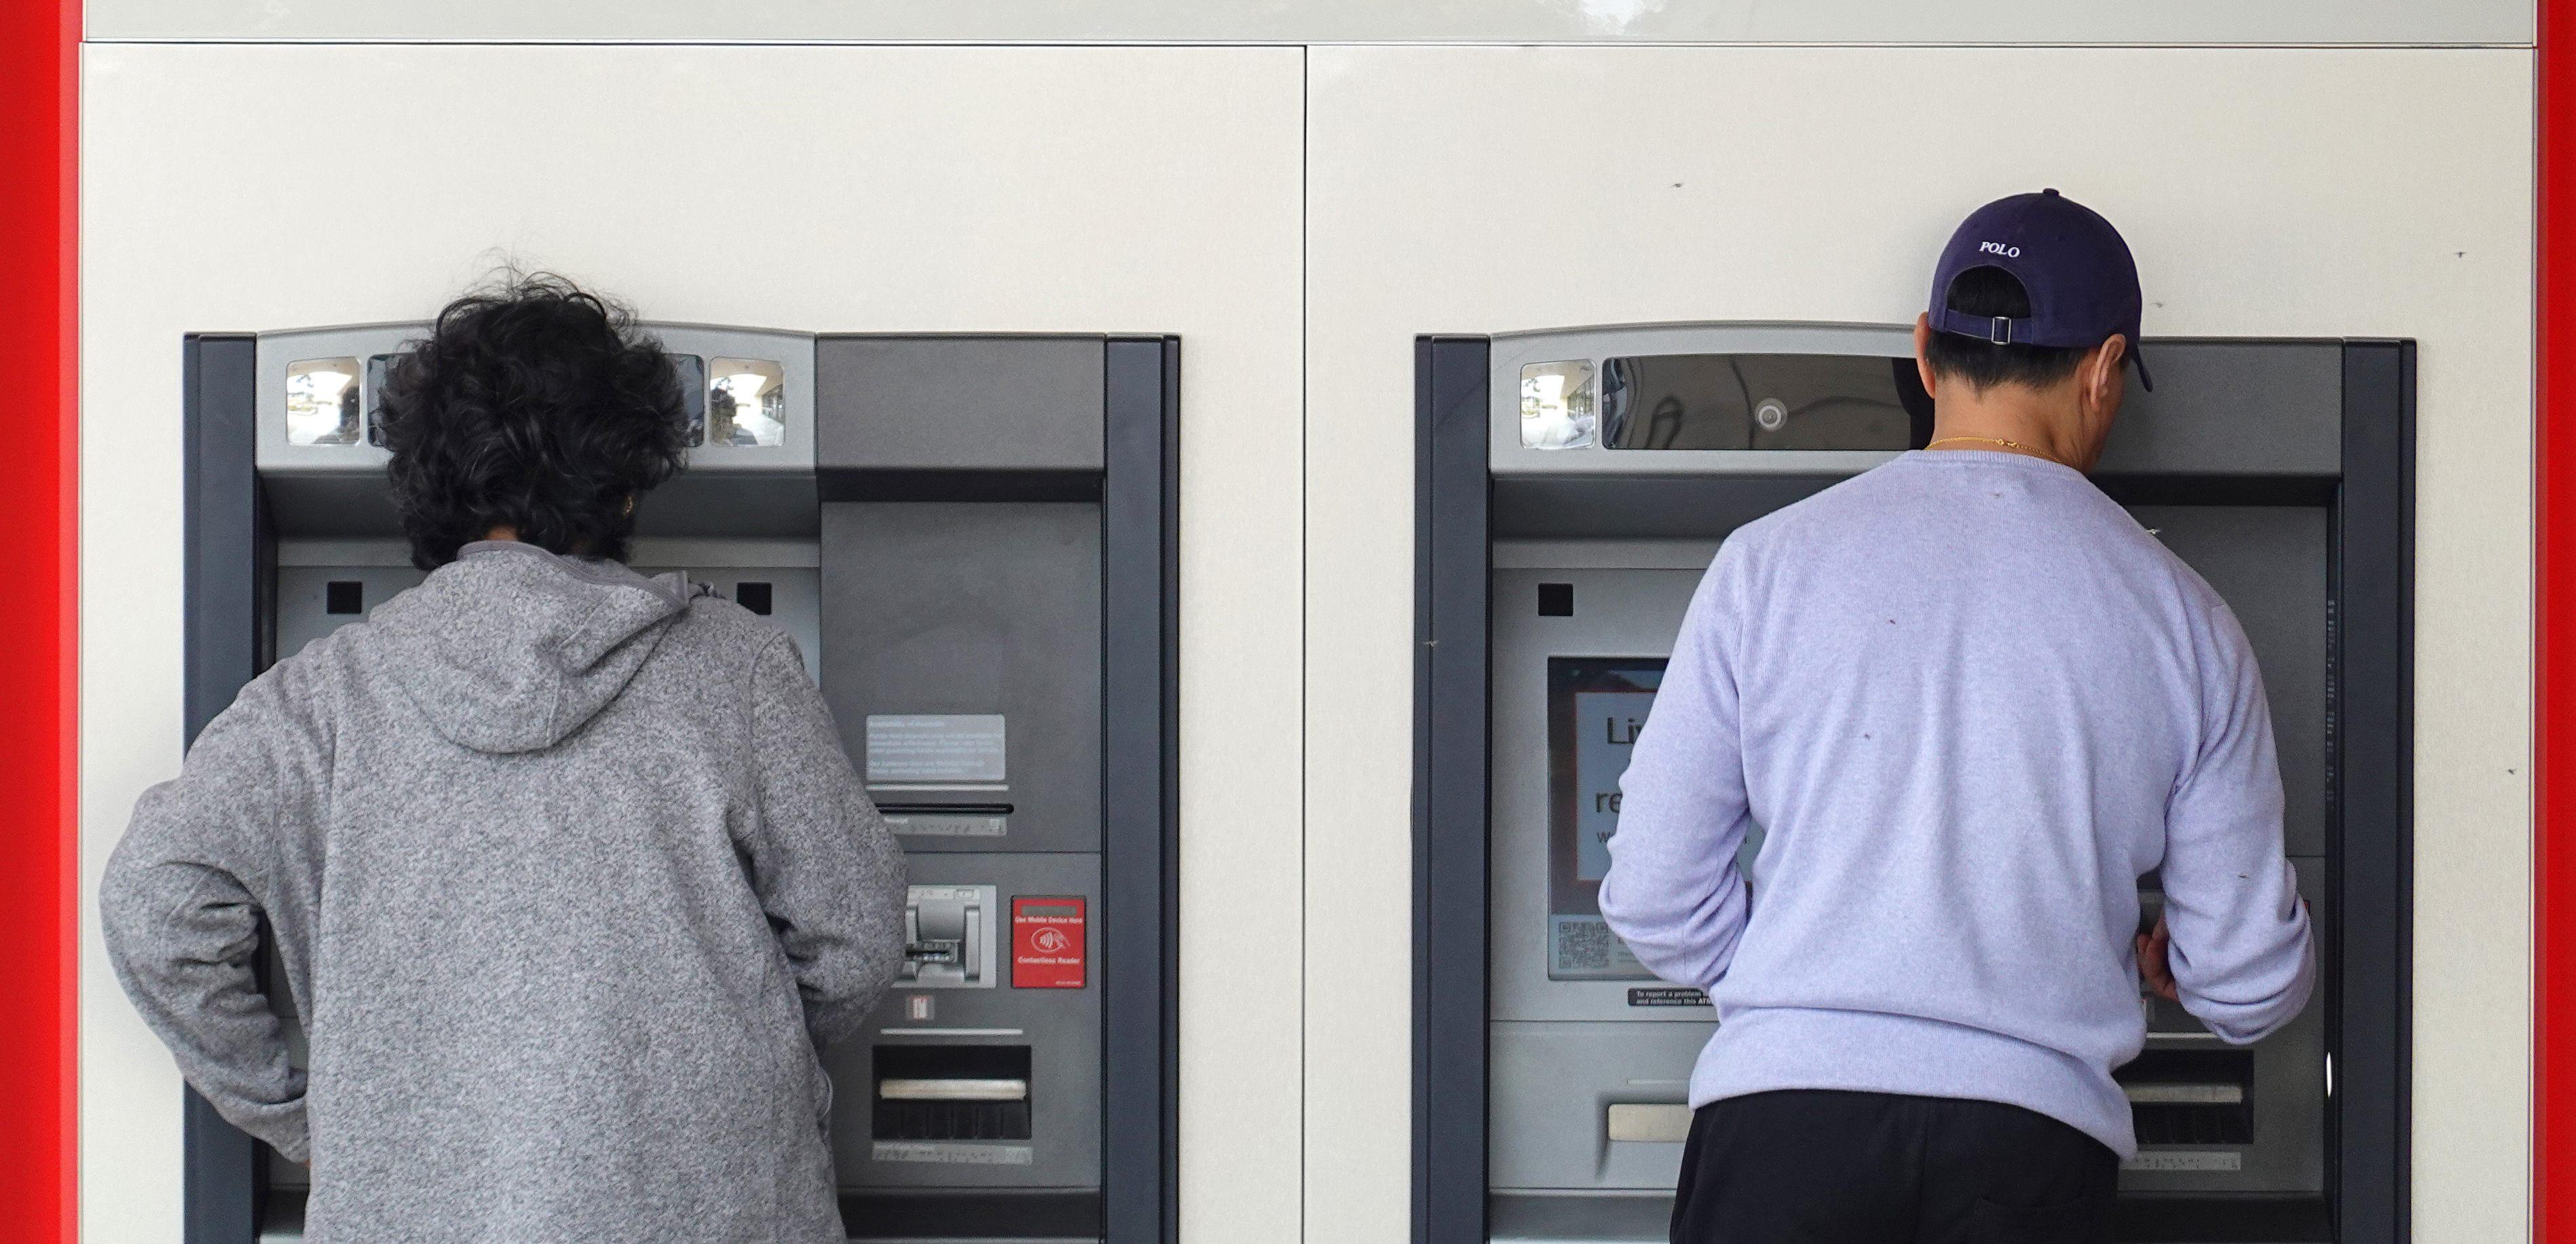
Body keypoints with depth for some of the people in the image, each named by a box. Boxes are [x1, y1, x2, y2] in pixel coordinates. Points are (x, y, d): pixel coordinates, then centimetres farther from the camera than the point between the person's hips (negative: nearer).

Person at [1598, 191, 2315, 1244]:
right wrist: (2166, 963, 32)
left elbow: (1653, 897, 4)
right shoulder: (2178, 614, 4)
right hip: (2035, 1149, 1)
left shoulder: (1771, 561, 3)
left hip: (1784, 1110, 0)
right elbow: (2250, 980, 9)